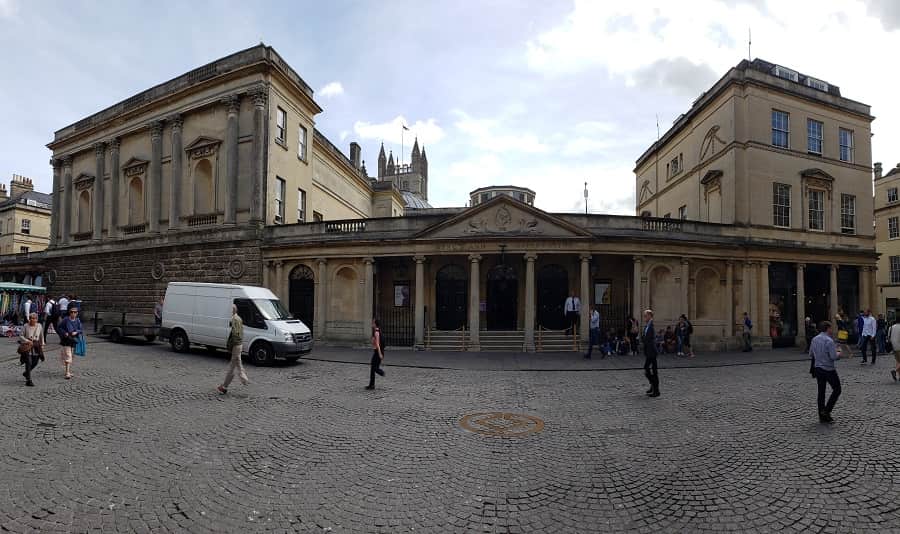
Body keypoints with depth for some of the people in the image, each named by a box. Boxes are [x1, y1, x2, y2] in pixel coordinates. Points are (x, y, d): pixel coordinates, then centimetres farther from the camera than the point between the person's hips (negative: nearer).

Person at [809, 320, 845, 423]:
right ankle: (826, 410, 1)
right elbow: (834, 357, -19)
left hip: (817, 368, 6)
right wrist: (838, 354, 0)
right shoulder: (829, 341, -16)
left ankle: (822, 416, 14)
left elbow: (811, 355, 11)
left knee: (821, 391, 11)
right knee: (837, 390, 9)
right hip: (828, 369, -6)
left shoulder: (814, 339, 5)